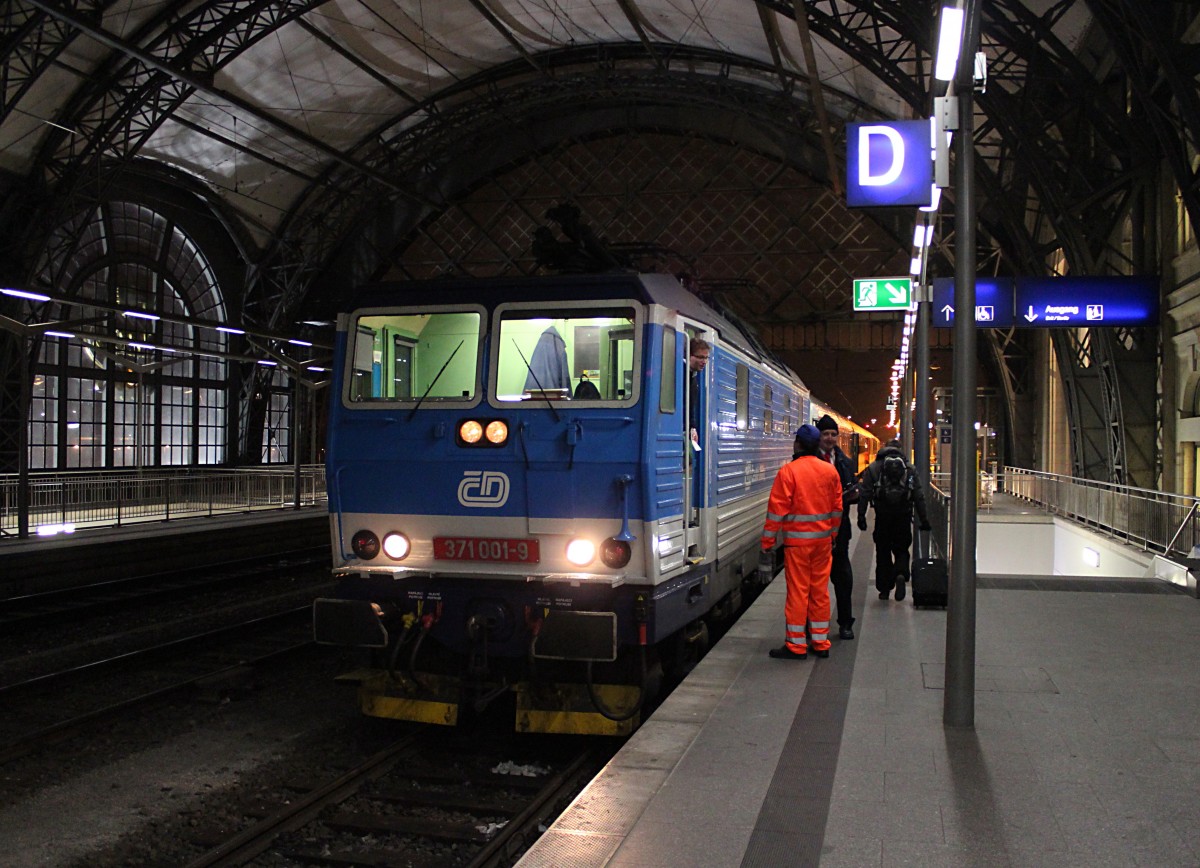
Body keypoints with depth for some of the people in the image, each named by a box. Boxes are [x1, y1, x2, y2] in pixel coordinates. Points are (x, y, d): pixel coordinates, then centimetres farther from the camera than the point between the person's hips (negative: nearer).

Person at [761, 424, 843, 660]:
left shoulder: (788, 471, -12)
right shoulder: (830, 471, 5)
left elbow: (777, 509, -13)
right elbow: (837, 508, 11)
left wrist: (767, 543, -7)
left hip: (797, 540, -5)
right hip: (823, 539, 5)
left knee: (798, 591, 0)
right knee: (820, 590, 11)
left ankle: (796, 645, 5)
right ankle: (820, 643, 18)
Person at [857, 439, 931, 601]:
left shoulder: (873, 468, 3)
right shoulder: (910, 468, 6)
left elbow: (865, 495, -4)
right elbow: (919, 496, 4)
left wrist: (861, 515, -2)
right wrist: (924, 519, 8)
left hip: (883, 516, 0)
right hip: (903, 516, 0)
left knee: (883, 552, 10)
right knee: (901, 549, 12)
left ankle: (884, 589, 11)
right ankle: (901, 574, -16)